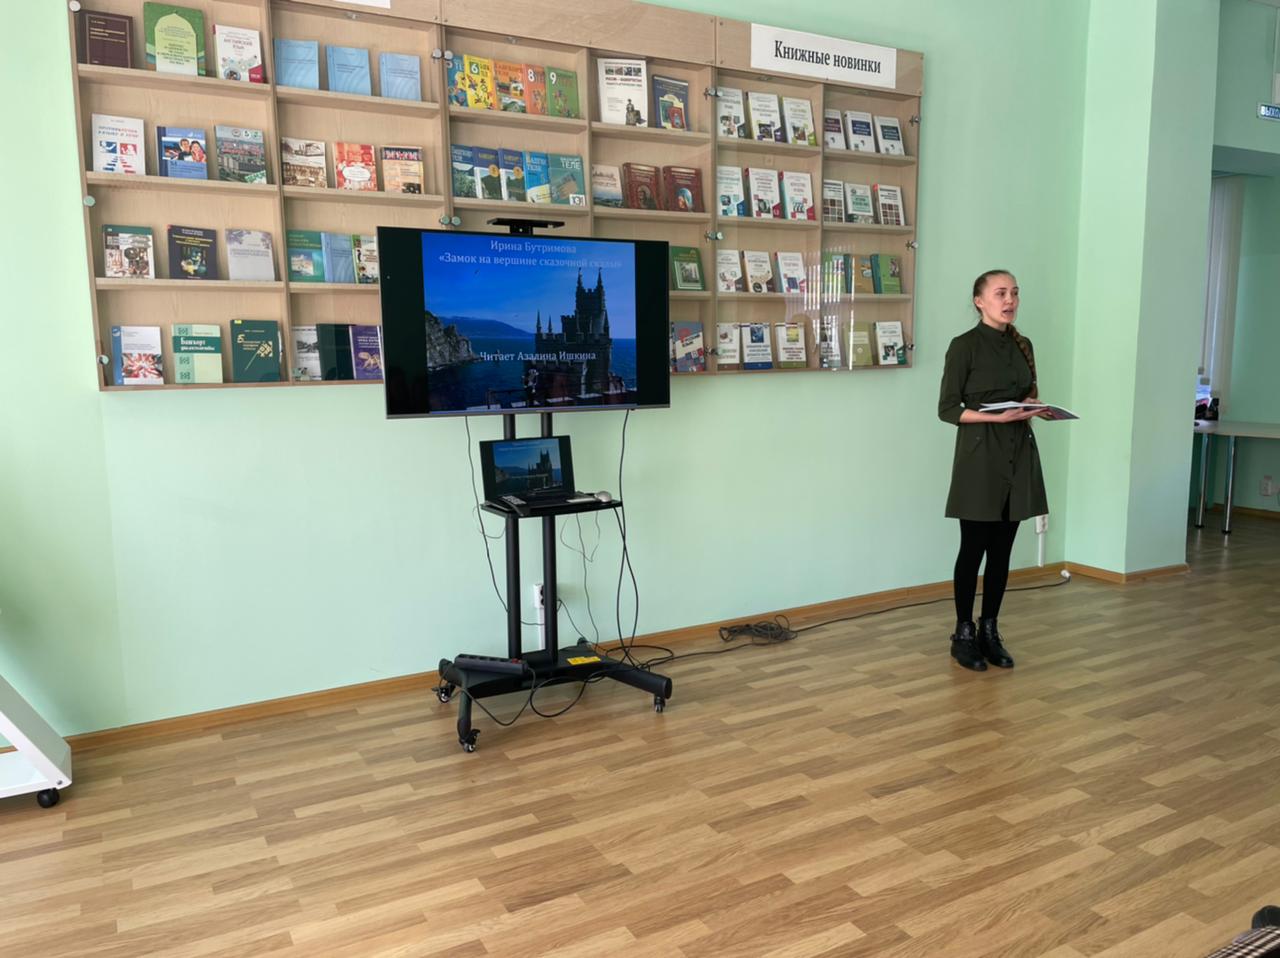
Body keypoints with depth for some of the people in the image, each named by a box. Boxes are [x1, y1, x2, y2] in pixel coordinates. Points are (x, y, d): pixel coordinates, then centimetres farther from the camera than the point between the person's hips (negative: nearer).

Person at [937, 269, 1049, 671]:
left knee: (1001, 550, 10)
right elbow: (947, 409, -11)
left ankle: (989, 631, 22)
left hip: (1018, 454, 6)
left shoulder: (1023, 345, 11)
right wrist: (997, 416, -21)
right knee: (974, 548, 1)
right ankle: (963, 634, 14)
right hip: (980, 456, -6)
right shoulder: (965, 345, -9)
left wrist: (1033, 408, -3)